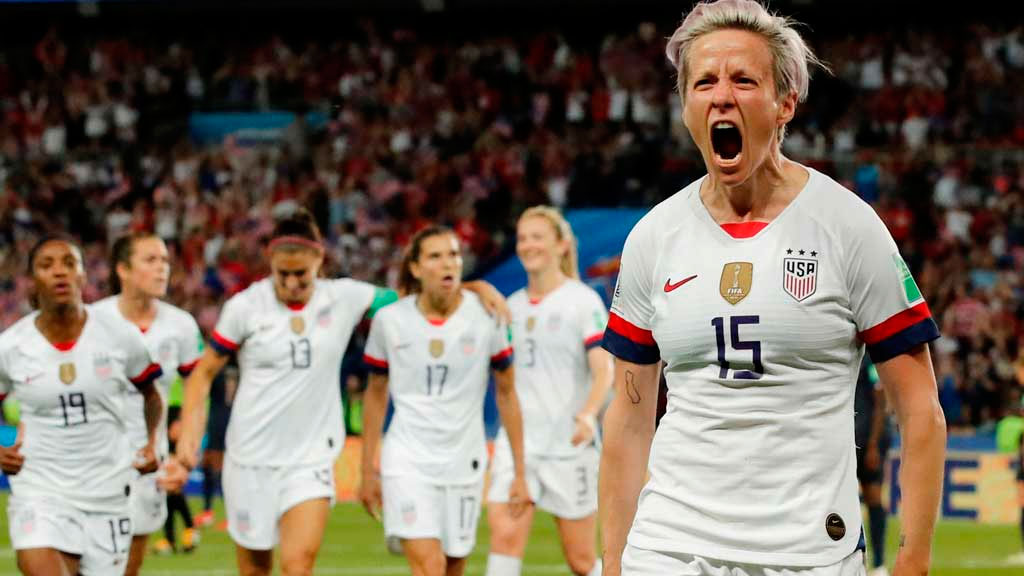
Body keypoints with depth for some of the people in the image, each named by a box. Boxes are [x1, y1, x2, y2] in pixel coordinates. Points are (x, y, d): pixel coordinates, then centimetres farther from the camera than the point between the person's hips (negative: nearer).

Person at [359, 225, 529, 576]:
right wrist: (367, 470, 12)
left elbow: (506, 394, 5)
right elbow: (376, 395, 10)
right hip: (407, 460, -1)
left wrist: (520, 472, 4)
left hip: (464, 463, 1)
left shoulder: (487, 317, -4)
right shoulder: (390, 320, -3)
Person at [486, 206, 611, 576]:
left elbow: (603, 370, -14)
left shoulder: (583, 300, -4)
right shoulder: (512, 306, 12)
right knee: (504, 535, -16)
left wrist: (588, 414, -30)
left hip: (569, 445, -4)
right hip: (518, 442, 4)